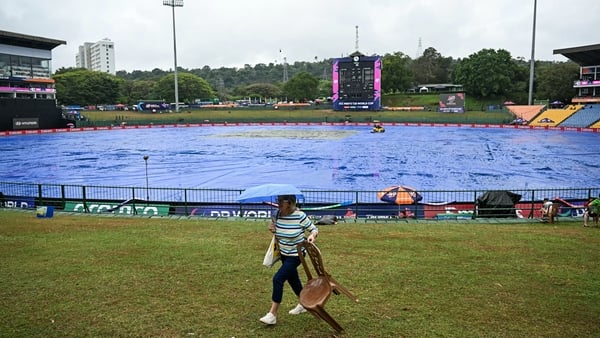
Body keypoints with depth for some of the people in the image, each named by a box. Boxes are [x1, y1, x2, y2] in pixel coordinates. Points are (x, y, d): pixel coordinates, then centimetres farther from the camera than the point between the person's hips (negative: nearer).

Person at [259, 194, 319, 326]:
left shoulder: (300, 216, -23)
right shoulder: (278, 214, -6)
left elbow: (314, 229, -11)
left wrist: (312, 235, -33)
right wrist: (272, 228, -10)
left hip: (296, 255, -7)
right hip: (284, 254, 7)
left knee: (278, 279, -14)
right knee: (292, 279, 21)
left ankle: (272, 314, -5)